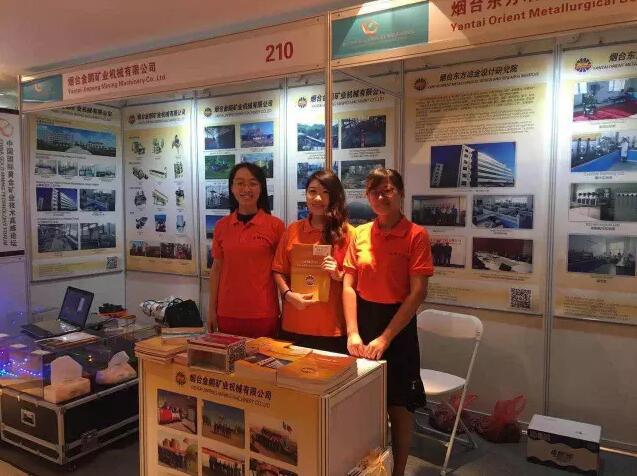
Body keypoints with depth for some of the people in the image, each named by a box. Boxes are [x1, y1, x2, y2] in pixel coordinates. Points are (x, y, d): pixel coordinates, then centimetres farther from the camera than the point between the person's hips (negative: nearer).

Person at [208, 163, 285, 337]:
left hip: (264, 315, -2)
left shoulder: (275, 225, -5)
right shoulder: (221, 226, 4)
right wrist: (212, 309, 10)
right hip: (227, 314, 3)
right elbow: (216, 268, 10)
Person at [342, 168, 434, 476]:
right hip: (362, 320, 4)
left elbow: (418, 292, -14)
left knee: (398, 404, 7)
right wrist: (352, 333, -10)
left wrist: (384, 338, -18)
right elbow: (349, 286, 1)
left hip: (398, 324, -4)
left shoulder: (416, 235, -10)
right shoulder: (360, 234, 3)